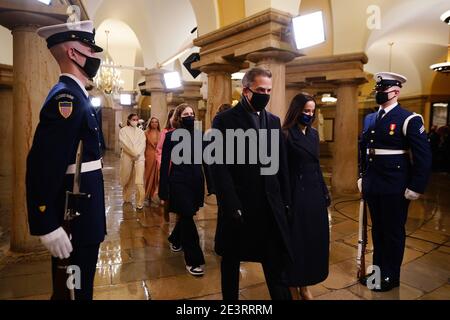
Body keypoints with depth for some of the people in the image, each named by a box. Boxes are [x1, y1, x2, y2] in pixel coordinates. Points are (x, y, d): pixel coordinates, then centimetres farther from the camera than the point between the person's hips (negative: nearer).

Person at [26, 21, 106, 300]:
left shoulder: (75, 95, 13)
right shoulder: (67, 97, -18)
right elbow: (43, 163, -27)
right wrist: (48, 225, -24)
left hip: (80, 212, 10)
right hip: (74, 216, -10)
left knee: (78, 286, 24)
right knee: (74, 290, 7)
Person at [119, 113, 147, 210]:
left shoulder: (141, 132, 14)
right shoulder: (123, 130, 6)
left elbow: (143, 144, 4)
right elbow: (124, 143, -6)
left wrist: (137, 153, -12)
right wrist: (133, 153, -13)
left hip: (140, 157, 1)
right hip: (127, 157, -1)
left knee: (140, 180, -11)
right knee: (127, 179, 8)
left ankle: (140, 202, -10)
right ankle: (127, 198, 27)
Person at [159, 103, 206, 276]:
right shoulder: (171, 136, -5)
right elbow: (165, 163, -6)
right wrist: (163, 189, -10)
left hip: (196, 181, 5)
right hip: (179, 182, -4)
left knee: (187, 216, 17)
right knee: (187, 218, -3)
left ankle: (175, 239, 46)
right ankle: (193, 260, 6)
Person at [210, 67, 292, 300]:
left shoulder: (273, 121, 9)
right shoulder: (224, 120, -7)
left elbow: (281, 165, 11)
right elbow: (219, 168, -12)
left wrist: (285, 200, 8)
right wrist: (232, 206, -16)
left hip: (270, 206, 4)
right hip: (237, 206, -4)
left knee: (276, 262, 11)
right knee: (231, 260, 15)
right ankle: (230, 298, 36)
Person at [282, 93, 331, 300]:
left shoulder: (314, 134, 10)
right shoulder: (286, 135, -12)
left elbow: (316, 164, 15)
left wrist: (325, 192, 14)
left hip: (315, 193, 7)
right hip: (296, 194, -7)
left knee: (314, 238, 13)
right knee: (296, 239, 4)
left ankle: (305, 286, 29)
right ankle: (293, 288, 22)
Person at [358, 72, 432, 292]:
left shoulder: (409, 120, -10)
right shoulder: (369, 119, 9)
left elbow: (423, 157, -12)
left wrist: (415, 188, -14)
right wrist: (362, 176, 15)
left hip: (395, 189, -6)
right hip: (372, 187, 6)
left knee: (393, 232, 10)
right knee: (377, 230, 17)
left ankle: (391, 276, 27)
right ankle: (378, 270, 34)